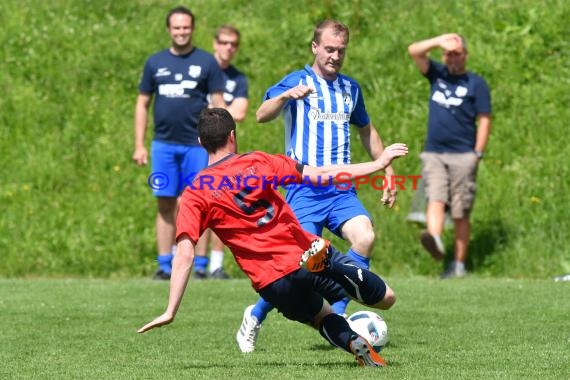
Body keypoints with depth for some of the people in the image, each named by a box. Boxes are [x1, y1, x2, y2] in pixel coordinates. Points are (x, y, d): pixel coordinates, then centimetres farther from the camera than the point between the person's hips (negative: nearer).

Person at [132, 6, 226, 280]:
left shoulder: (206, 62, 4)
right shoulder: (155, 62, 10)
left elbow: (218, 104, 3)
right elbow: (142, 104, 13)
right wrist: (139, 145, 6)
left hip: (197, 145, -2)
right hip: (163, 144, 2)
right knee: (166, 205, 3)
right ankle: (165, 265, 7)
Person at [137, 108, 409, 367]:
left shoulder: (195, 195, 1)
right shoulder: (258, 162, 5)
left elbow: (184, 255, -8)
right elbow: (321, 175, 2)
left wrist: (170, 312, -6)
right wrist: (378, 164, 10)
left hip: (273, 283, 0)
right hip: (305, 250, 0)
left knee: (323, 318, 30)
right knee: (386, 299, 8)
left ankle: (354, 342, -6)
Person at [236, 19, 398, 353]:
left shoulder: (350, 88, 15)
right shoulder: (297, 82, -1)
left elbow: (366, 130, 31)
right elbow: (262, 115, -16)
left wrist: (388, 170, 28)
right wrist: (285, 96, -36)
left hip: (342, 189, 4)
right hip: (304, 189, -4)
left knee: (365, 237, -23)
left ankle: (337, 316, -9)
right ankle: (255, 317, 13)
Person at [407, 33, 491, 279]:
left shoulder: (476, 83, 4)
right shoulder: (437, 75, 14)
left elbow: (484, 120, 0)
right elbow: (414, 51, 6)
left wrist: (477, 154, -7)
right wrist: (439, 41, -6)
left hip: (462, 156, -3)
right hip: (433, 154, 3)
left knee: (461, 213, -1)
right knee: (435, 199, -19)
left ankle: (459, 264, 2)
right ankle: (435, 241, -40)